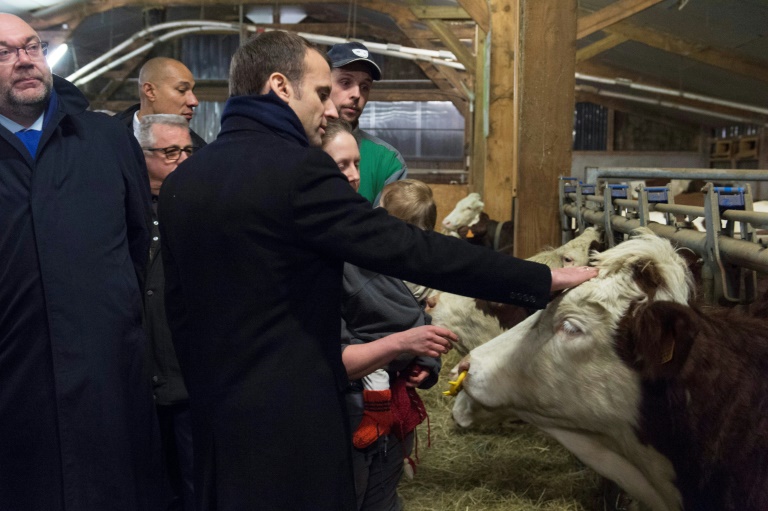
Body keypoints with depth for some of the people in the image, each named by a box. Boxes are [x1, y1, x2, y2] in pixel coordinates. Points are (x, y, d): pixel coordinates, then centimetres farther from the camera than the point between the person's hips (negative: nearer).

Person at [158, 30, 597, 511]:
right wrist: (542, 279, -15)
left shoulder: (180, 181, 5)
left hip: (215, 414, 8)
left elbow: (181, 310, 11)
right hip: (290, 416, -8)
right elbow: (408, 248, -22)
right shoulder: (296, 168, -19)